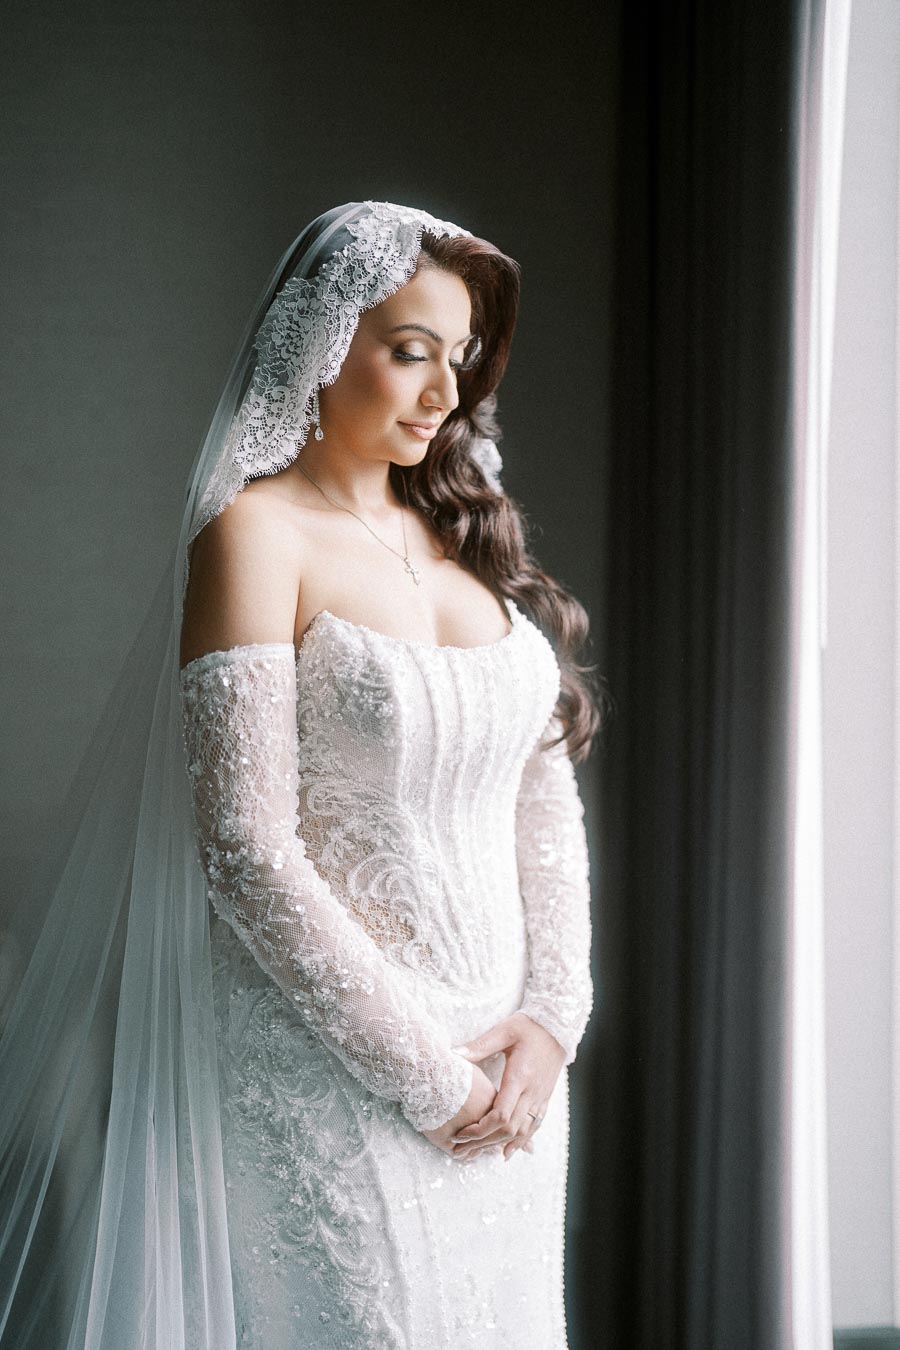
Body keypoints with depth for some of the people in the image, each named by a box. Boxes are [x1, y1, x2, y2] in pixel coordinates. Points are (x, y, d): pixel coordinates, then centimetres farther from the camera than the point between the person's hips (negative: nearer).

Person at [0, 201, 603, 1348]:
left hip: (507, 1077, 7)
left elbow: (547, 801, 10)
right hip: (332, 1074, -6)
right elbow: (247, 853, -17)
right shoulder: (257, 535, -10)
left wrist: (552, 1019, -3)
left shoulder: (468, 537, 11)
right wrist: (426, 1074, -14)